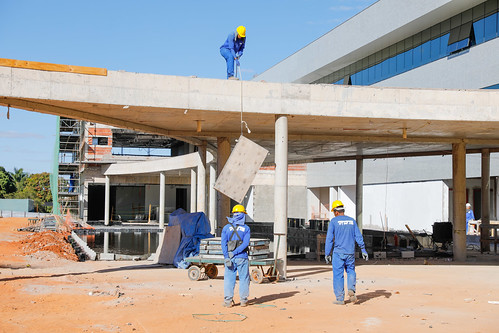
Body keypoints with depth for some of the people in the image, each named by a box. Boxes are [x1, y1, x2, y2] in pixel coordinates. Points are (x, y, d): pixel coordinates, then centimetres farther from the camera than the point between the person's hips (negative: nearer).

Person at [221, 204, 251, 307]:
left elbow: (223, 244, -3)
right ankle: (243, 300, 10)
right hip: (242, 257, -1)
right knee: (244, 278, 8)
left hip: (229, 258, 2)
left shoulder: (226, 228, 5)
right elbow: (246, 243, -11)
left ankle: (227, 301, 3)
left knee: (229, 279, 5)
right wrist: (235, 253, -12)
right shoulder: (246, 228, 1)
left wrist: (227, 257, -7)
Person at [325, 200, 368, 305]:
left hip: (338, 252, -3)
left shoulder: (334, 221, -4)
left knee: (338, 275, 3)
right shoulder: (352, 221, 8)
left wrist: (327, 254, -4)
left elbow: (329, 238, -7)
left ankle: (340, 298, 3)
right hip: (350, 253, 4)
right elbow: (358, 237, 6)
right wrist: (363, 250, 10)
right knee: (351, 271, 18)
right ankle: (351, 289, -6)